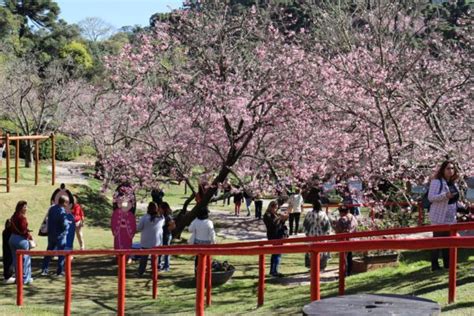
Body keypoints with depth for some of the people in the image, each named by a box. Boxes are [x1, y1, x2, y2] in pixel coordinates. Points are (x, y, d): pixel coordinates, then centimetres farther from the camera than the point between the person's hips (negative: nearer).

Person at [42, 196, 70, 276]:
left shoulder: (51, 208, 3)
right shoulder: (62, 211, -21)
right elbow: (65, 225, -24)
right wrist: (68, 223, -3)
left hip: (51, 234, 7)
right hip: (60, 235, -7)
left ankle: (44, 270, 17)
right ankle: (60, 271, 7)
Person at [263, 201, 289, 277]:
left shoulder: (275, 214, 17)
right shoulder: (267, 215, -9)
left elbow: (280, 224, 20)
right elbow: (273, 223, -23)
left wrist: (283, 219, 2)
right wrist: (280, 218, -24)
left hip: (278, 236, 9)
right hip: (273, 237, -9)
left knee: (275, 254, 13)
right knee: (278, 253, -15)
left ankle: (272, 271, 20)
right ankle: (274, 271, -16)